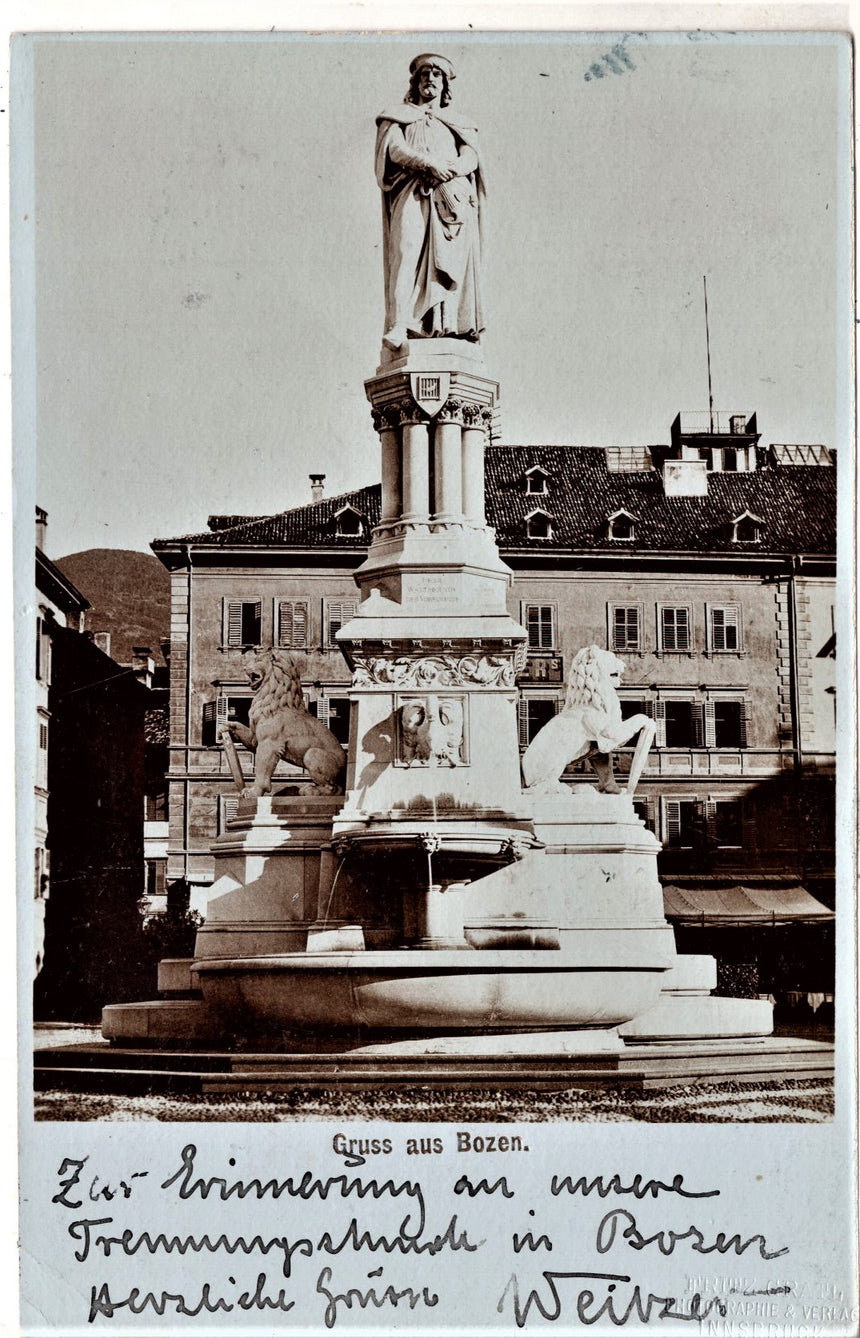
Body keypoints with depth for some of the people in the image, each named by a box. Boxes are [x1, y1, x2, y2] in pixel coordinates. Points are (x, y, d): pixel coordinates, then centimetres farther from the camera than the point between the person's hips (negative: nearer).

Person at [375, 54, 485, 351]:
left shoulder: (458, 125, 29)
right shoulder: (400, 117, 24)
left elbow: (471, 158, 11)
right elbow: (395, 148, 3)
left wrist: (447, 169, -12)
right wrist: (428, 163, -14)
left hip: (452, 196, 3)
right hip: (412, 194, -3)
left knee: (451, 258, -14)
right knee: (407, 251, -22)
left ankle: (449, 326, -22)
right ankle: (398, 326, -33)